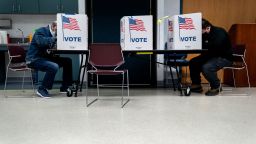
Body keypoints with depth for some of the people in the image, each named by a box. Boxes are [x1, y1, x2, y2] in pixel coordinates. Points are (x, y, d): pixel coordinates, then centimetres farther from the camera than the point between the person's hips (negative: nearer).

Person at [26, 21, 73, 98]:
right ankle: (42, 89, -15)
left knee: (67, 61, 0)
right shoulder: (41, 31, -10)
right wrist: (55, 38, -31)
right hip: (34, 59, -9)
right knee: (54, 67, -33)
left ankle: (64, 87, 7)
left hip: (47, 57, 9)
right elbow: (41, 42, -31)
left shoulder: (54, 34, 13)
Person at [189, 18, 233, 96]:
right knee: (193, 62, -3)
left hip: (224, 58, -8)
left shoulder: (219, 33, -21)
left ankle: (216, 87, -7)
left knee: (206, 67, -31)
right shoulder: (204, 34, 2)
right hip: (213, 56, 8)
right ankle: (196, 85, 7)